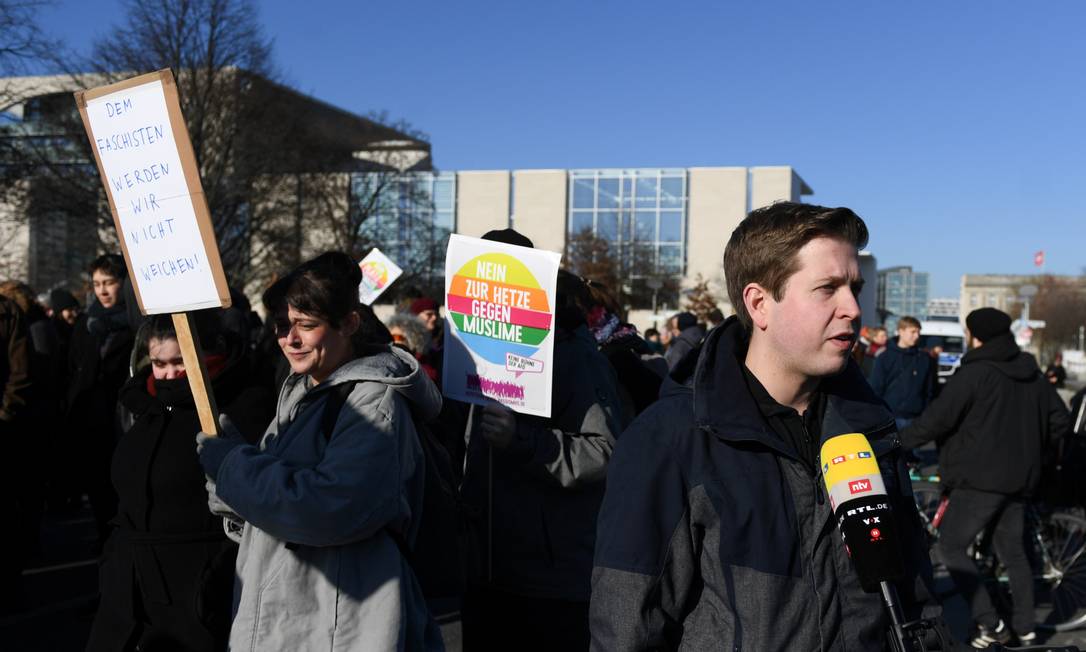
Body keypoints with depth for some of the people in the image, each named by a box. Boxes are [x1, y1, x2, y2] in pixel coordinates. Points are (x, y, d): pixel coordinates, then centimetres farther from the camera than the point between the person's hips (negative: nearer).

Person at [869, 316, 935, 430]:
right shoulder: (885, 358, 2)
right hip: (890, 418, -2)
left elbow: (930, 391, 9)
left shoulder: (925, 359, 7)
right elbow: (876, 389, 0)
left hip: (915, 419, 2)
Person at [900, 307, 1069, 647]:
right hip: (1021, 479, 8)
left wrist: (900, 443, -7)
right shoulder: (1031, 373, 10)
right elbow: (1059, 419, 15)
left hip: (981, 478, -8)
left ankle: (990, 624, -4)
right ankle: (1025, 629, 22)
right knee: (1012, 550, 18)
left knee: (951, 548, 0)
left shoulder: (975, 373, -14)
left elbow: (936, 419, -19)